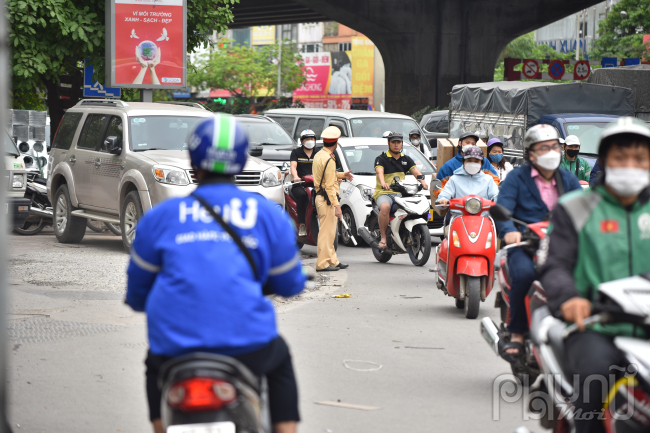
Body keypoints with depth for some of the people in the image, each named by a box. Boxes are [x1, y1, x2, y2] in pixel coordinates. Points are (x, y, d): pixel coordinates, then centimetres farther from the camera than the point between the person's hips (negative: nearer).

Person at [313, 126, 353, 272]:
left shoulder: (319, 155, 11)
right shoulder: (329, 159, -18)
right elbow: (329, 185, -21)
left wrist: (342, 175, 29)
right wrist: (336, 205, -21)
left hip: (320, 197, 10)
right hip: (327, 199, -10)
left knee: (329, 232, 16)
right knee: (327, 232, -6)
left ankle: (332, 261, 23)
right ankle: (323, 263, -4)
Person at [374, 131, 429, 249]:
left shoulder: (406, 159, 17)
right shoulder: (381, 159, 2)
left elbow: (415, 171, 2)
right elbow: (379, 172, -18)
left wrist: (422, 181, -20)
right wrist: (383, 183, -40)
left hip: (401, 193, 4)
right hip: (384, 193, -4)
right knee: (385, 207, -37)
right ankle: (383, 238, -26)